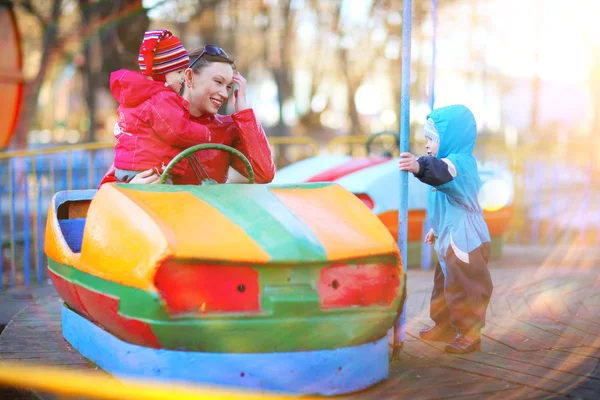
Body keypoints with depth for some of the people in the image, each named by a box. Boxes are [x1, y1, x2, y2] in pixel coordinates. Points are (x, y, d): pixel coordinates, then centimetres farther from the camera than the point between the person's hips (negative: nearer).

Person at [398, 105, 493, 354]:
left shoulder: (460, 163, -21)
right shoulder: (451, 162, 14)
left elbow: (443, 172, -47)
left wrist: (420, 167, -65)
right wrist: (437, 229, 34)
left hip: (465, 240, -11)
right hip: (449, 239, 11)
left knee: (463, 288, 0)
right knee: (444, 284, 21)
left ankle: (469, 334, 11)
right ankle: (444, 326, 34)